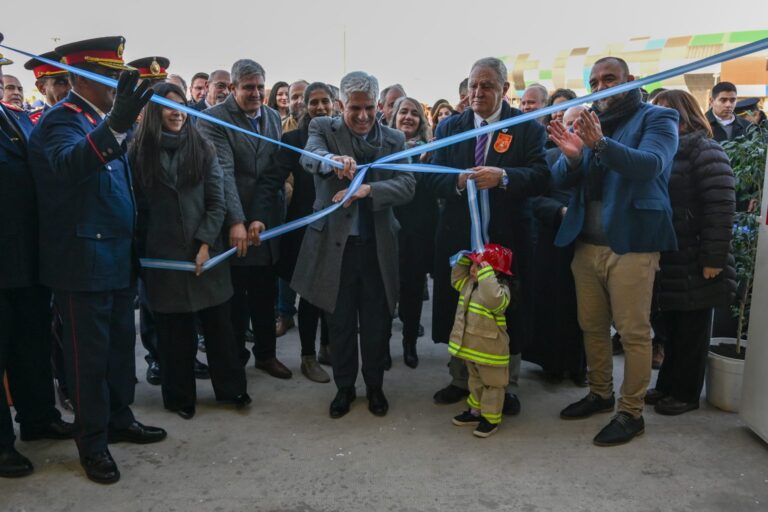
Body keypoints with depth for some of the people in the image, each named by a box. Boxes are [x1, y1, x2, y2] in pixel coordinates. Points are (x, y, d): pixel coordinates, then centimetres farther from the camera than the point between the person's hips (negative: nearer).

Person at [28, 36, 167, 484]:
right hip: (83, 261, -8)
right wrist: (116, 126, -52)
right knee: (90, 354, 4)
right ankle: (92, 442, 19)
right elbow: (69, 164, -37)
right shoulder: (62, 120, -13)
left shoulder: (102, 119, 14)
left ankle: (119, 419, 32)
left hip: (117, 257, 8)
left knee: (121, 344, 16)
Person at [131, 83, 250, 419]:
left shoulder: (202, 149, 4)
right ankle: (179, 396, 23)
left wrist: (205, 244, -10)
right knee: (173, 328, 7)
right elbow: (138, 207, 2)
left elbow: (217, 201, 0)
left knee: (217, 321, 7)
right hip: (163, 253, -1)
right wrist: (141, 252, -2)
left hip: (205, 251, 1)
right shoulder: (139, 152, 2)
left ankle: (231, 388, 22)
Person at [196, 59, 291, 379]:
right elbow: (223, 172, -19)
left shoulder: (273, 117, 9)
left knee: (265, 295, 16)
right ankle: (236, 358, 25)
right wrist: (236, 221, -27)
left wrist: (265, 216, 2)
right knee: (235, 298, 8)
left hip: (267, 222, 5)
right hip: (233, 225, -5)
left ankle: (266, 353, 32)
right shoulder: (213, 119, -9)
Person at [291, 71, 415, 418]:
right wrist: (333, 159, -47)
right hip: (335, 243, -1)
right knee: (339, 322, 12)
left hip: (377, 245, 2)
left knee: (377, 322, 12)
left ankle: (375, 385, 34)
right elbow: (310, 156, -24)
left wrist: (368, 189, -26)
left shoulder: (394, 139, 4)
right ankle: (344, 386, 33)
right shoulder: (324, 128, -1)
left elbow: (407, 186, -8)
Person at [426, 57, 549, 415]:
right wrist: (458, 182, -19)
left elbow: (540, 177, -13)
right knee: (457, 310, 12)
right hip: (458, 235, 3)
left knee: (507, 312, 7)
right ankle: (460, 380, 32)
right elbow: (432, 178, 2)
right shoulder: (450, 126, 9)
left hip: (507, 236, -2)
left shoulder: (527, 127, -1)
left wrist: (502, 177, -30)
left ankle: (505, 386, 26)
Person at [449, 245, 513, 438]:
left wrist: (486, 273, -44)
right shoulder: (470, 284, 3)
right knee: (475, 381, 24)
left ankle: (491, 419, 21)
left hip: (490, 350, -9)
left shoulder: (500, 289, -24)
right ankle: (476, 411, 39)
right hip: (470, 346, 9)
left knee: (492, 384, 9)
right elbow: (457, 279, 22)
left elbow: (494, 299, -47)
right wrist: (463, 261, 7)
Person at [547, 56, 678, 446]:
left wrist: (601, 143, -35)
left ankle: (631, 412, 12)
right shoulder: (586, 123, 14)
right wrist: (572, 156, -18)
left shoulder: (657, 118, -1)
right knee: (592, 327, 12)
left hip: (631, 244, -5)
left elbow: (651, 165, -20)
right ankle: (600, 394, 28)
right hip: (586, 243, 5)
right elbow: (559, 180, 5)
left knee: (633, 332, 0)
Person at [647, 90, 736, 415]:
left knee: (691, 330, 5)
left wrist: (714, 258, -20)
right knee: (671, 327, 15)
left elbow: (721, 206, -17)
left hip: (694, 264, -7)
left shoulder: (704, 150, -10)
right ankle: (667, 386, 27)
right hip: (668, 260, 7)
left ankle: (686, 393, 17)